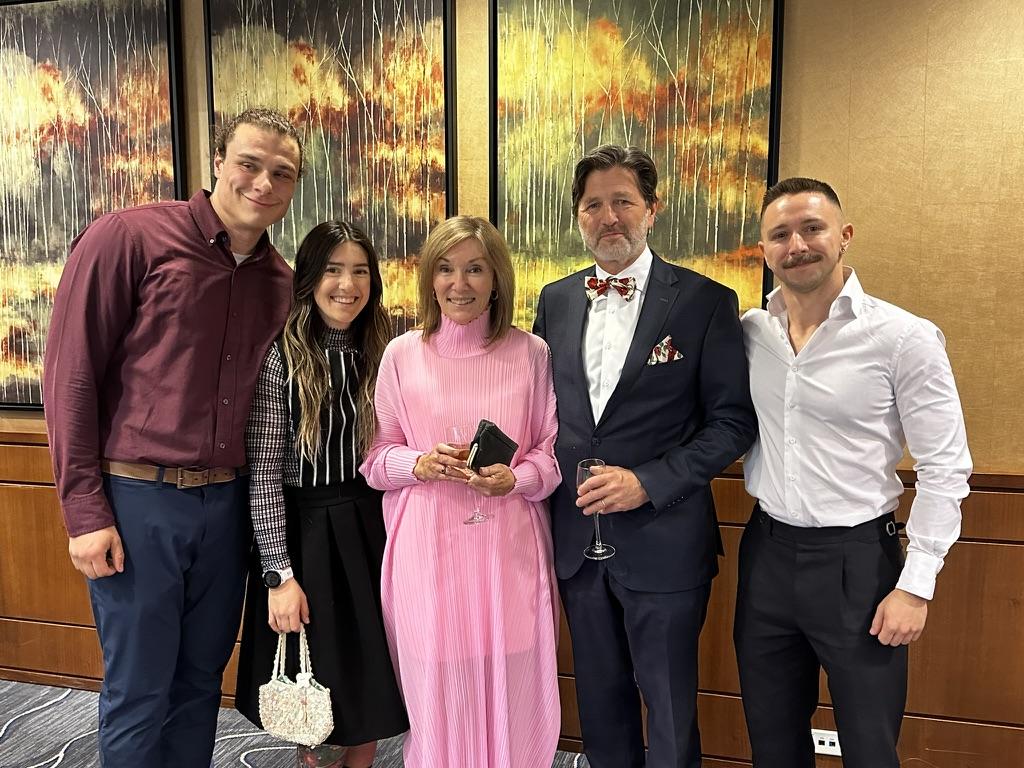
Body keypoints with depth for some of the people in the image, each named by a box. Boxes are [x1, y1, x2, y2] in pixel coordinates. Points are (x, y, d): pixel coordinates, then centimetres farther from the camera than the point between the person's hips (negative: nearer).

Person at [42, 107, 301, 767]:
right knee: (138, 691, 9)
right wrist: (85, 509, -10)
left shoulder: (280, 279, 6)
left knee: (201, 679, 17)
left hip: (227, 503, 5)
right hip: (136, 498, -4)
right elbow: (71, 374, -8)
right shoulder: (130, 237, -8)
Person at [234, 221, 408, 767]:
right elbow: (262, 472, -10)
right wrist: (279, 573, -13)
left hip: (368, 533, 4)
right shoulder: (279, 357, -9)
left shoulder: (382, 355, 4)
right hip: (299, 530, -3)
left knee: (369, 696, 14)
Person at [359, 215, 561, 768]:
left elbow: (554, 450, 6)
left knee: (513, 695, 7)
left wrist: (514, 479, -13)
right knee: (436, 696, 9)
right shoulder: (401, 354, 3)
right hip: (427, 548, 0)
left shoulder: (531, 354, 2)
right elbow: (376, 457, 7)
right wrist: (421, 464, -12)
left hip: (508, 546, 0)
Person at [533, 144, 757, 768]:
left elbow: (733, 421, -9)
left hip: (664, 546, -4)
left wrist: (648, 481, -19)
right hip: (578, 541, 4)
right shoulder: (555, 300, 5)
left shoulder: (705, 301, -8)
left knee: (671, 716, 13)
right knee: (601, 705, 22)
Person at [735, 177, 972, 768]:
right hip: (767, 552, 4)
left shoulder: (906, 338, -11)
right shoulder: (749, 332, 1)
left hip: (857, 559, -4)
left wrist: (916, 586, -11)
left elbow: (945, 469, -10)